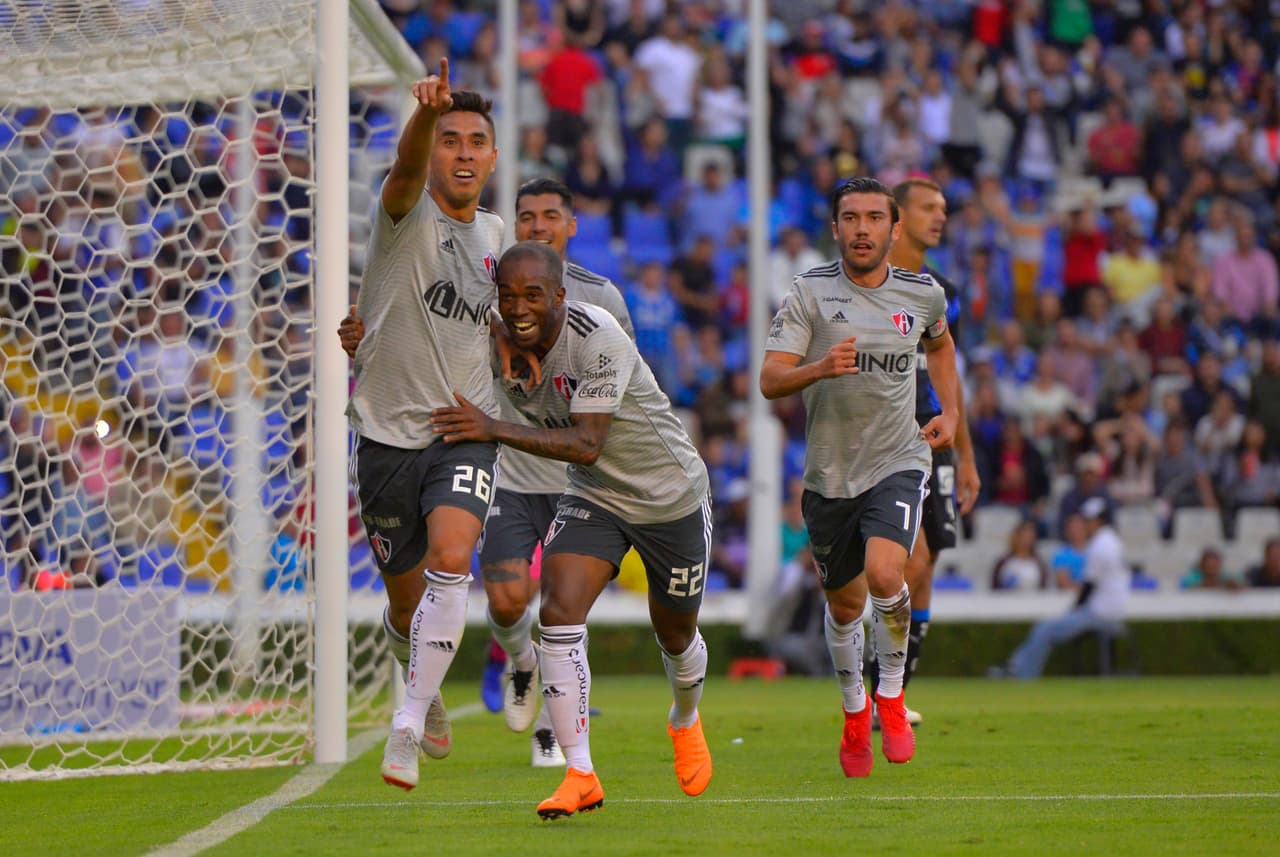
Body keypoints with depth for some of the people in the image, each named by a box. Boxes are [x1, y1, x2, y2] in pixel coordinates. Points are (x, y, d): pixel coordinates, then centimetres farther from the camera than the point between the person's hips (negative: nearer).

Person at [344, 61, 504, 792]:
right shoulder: (409, 218, -8)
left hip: (466, 435, 2)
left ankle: (409, 730, -26)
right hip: (390, 434, -2)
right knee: (406, 603, 11)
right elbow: (407, 171, -33)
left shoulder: (493, 234, 8)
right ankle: (427, 692, 44)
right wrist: (426, 113, -55)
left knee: (450, 561, -26)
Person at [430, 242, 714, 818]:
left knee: (675, 636, 16)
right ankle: (580, 776, -17)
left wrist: (494, 430, -43)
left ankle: (685, 722, 51)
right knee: (559, 615, -20)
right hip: (594, 497, 4)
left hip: (672, 496, -4)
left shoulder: (597, 339, -32)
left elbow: (585, 445, -36)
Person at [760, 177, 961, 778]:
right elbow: (769, 380, -13)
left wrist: (950, 413, 13)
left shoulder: (923, 295, 2)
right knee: (844, 603, 11)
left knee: (885, 572, -25)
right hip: (829, 473, 1)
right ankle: (854, 711, 38)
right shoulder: (810, 294, -6)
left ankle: (891, 699, -2)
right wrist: (819, 368, -32)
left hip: (898, 463, -1)